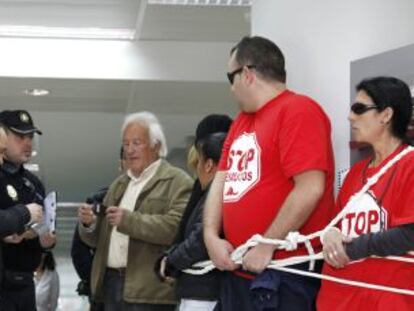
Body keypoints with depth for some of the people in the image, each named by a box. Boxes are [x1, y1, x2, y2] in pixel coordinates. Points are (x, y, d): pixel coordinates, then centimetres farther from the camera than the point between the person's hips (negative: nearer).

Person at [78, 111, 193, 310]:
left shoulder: (177, 181, -4)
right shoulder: (119, 184, 21)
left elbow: (176, 226, -20)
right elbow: (97, 239, 21)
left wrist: (128, 219, -21)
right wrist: (89, 224, -1)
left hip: (148, 289, -7)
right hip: (111, 282, 8)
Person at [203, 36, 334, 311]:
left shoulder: (298, 110, -10)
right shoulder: (241, 121, 17)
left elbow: (310, 189, -19)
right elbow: (221, 181, 14)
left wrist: (267, 246, -16)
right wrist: (212, 237, -2)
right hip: (237, 270, 8)